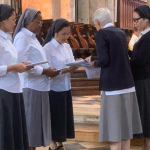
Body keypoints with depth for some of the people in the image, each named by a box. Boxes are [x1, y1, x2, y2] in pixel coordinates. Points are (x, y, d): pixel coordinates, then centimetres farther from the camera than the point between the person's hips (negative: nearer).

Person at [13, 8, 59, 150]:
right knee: (30, 120, -5)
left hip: (38, 86, 9)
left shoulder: (31, 37, 18)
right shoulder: (22, 37, -12)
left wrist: (47, 69, 6)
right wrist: (44, 71, -16)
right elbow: (23, 64, -20)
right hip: (30, 87, -9)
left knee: (37, 120, 12)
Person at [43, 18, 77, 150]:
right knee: (55, 119, 2)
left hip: (66, 88, 7)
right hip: (54, 90, -7)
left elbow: (72, 64, 8)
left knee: (64, 118, 12)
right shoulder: (47, 48, -12)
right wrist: (65, 70, -27)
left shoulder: (67, 47, 10)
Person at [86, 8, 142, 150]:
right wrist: (93, 58, 27)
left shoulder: (101, 33, -10)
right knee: (124, 123, 14)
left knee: (114, 125, 0)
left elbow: (104, 61, -16)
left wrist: (95, 63, 5)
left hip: (113, 85, -7)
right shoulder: (121, 32, 12)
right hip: (127, 83, 7)